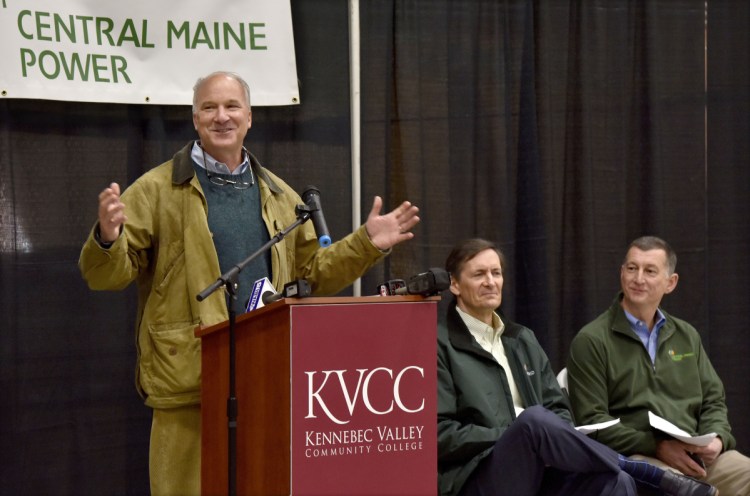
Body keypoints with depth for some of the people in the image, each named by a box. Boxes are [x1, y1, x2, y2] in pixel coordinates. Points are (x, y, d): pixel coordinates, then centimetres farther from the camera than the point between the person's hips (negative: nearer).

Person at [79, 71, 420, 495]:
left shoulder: (279, 196, 17)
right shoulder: (157, 191, 1)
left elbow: (312, 273, 22)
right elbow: (108, 275, -3)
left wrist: (367, 245, 10)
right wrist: (108, 240, -24)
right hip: (189, 379, -4)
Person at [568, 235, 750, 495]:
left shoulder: (687, 336, 20)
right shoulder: (591, 341, 3)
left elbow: (713, 400, 20)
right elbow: (592, 421, -4)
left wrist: (716, 439, -3)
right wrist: (657, 446, -15)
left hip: (697, 455, 5)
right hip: (636, 459, -5)